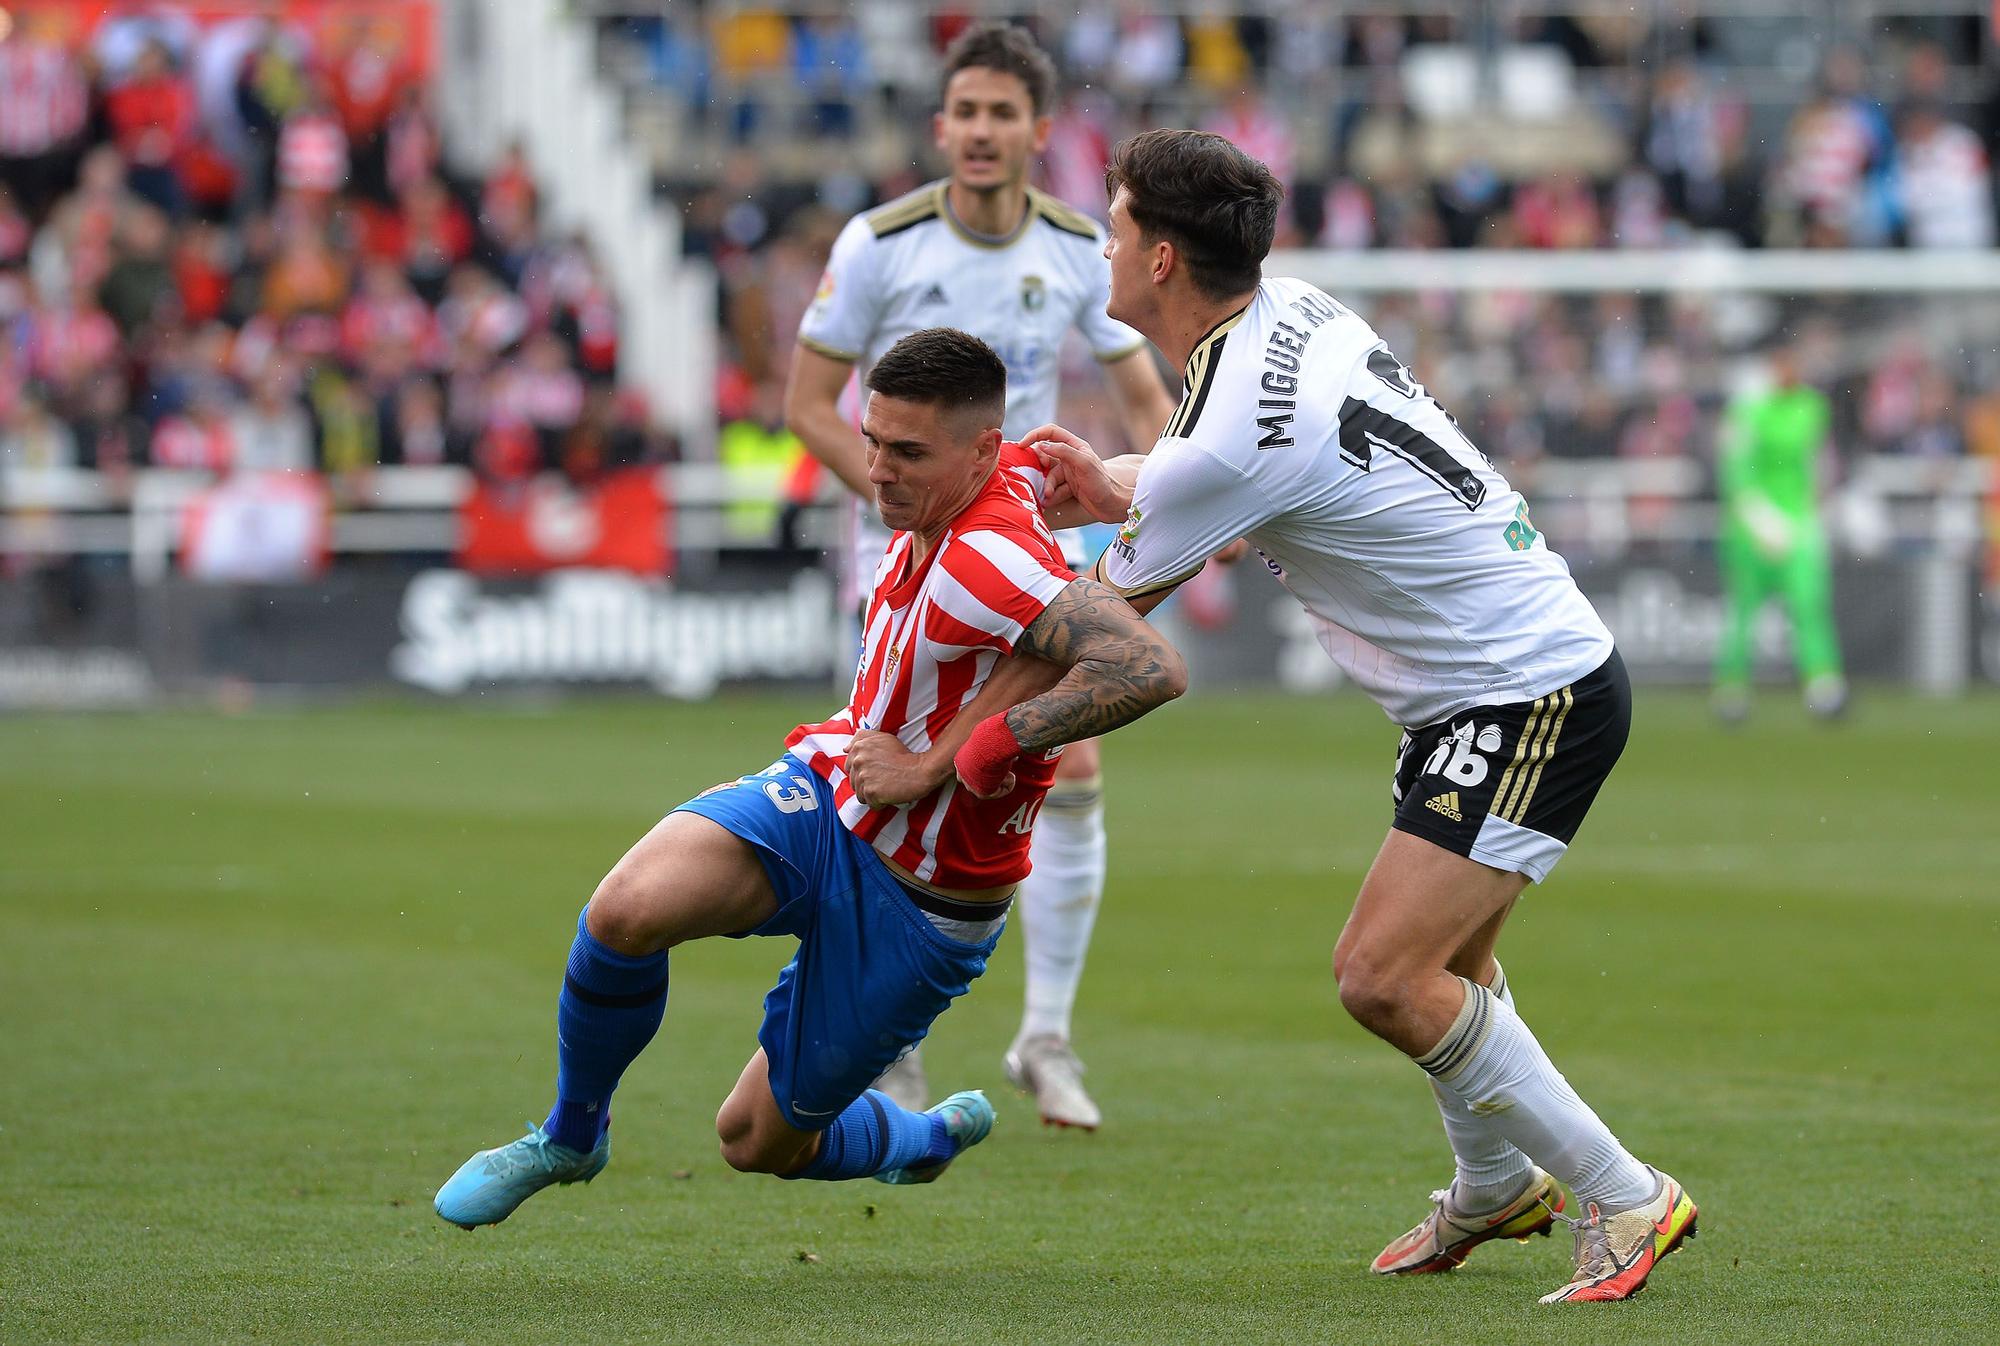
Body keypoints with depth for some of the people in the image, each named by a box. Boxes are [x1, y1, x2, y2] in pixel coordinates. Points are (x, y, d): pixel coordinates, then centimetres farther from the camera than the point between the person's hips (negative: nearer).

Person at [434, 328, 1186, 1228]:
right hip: (828, 794, 6)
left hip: (922, 910, -6)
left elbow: (1153, 669, -44)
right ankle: (568, 1140, 4)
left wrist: (985, 749, -37)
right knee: (630, 908, -24)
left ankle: (917, 1137, 43)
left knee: (759, 1142, 7)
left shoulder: (986, 564, -31)